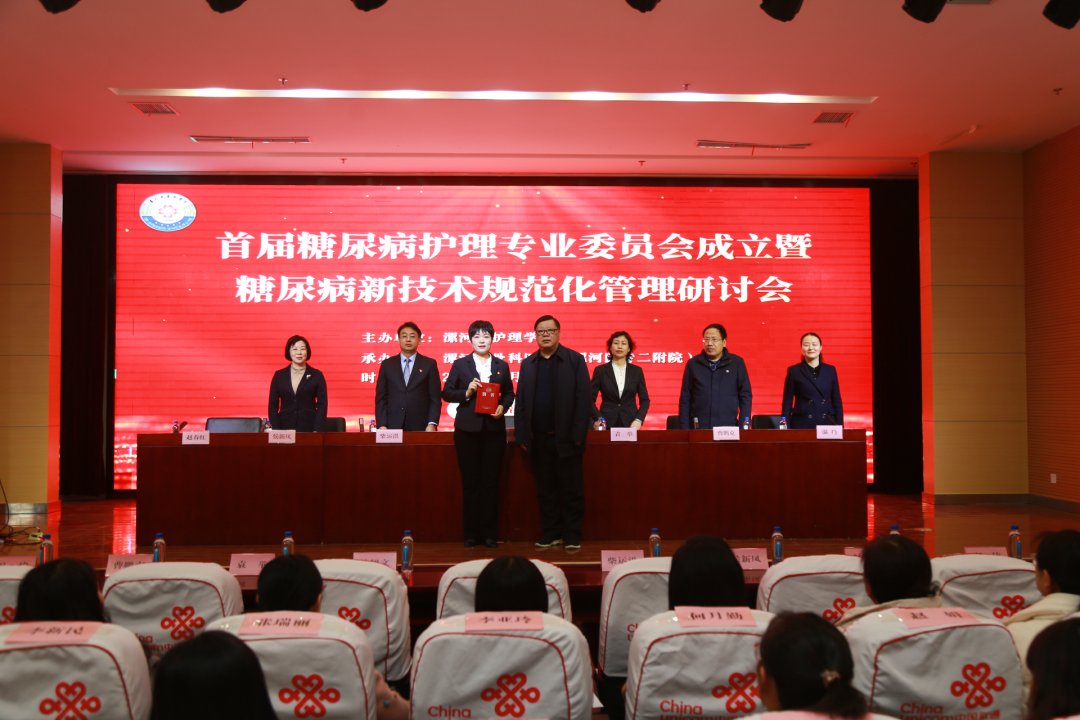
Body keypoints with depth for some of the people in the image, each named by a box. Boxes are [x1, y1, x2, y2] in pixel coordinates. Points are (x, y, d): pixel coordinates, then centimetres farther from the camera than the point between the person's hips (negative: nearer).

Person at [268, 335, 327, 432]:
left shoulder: (317, 375, 7)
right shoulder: (279, 375, 11)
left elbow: (322, 405, 3)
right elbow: (273, 405, 8)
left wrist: (316, 431, -7)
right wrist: (276, 432, -3)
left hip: (308, 428, -1)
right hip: (285, 428, 1)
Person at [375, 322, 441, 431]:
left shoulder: (429, 364, 7)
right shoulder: (387, 364, 11)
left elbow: (435, 397, 3)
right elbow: (381, 397, 8)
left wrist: (432, 424, -9)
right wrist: (382, 425, -3)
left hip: (420, 426, -1)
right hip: (393, 426, 1)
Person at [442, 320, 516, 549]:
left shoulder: (502, 366, 11)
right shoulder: (460, 365, 6)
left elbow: (509, 393, 14)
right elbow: (446, 393, 3)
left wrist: (503, 406, -6)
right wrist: (467, 392, -13)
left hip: (494, 428, 1)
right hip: (467, 429, -1)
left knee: (491, 482, 1)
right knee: (470, 482, 2)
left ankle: (489, 533, 9)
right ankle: (471, 533, 9)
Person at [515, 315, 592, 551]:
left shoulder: (575, 360, 0)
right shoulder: (528, 364, 11)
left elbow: (584, 398, -5)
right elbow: (521, 401, 8)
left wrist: (578, 434, -12)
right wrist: (521, 435, 0)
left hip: (566, 438, -3)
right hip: (539, 439, 3)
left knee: (572, 489, 2)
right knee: (545, 489, 9)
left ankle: (572, 535, 10)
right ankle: (551, 533, 18)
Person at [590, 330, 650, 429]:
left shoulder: (637, 371, 8)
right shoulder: (600, 370, 4)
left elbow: (644, 400, 10)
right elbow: (590, 399, 3)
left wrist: (638, 420, -6)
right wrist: (598, 418, -12)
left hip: (630, 424, 1)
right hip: (607, 424, -1)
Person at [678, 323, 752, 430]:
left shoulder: (737, 363, 7)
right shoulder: (693, 364, 8)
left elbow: (745, 397, 8)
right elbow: (684, 400, 8)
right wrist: (684, 429, 1)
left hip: (728, 429, 0)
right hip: (699, 429, 0)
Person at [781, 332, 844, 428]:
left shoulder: (830, 370, 11)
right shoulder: (793, 371, 4)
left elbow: (837, 402, 12)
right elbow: (787, 404, 3)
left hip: (826, 424, 2)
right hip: (801, 424, -2)